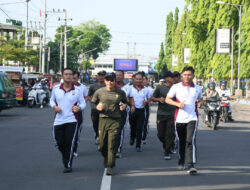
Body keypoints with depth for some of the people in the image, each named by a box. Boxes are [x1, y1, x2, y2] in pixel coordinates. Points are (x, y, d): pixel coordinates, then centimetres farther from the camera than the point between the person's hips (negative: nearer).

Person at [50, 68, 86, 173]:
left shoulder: (77, 90, 0)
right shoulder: (56, 88, 4)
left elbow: (83, 103, 7)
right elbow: (52, 100, 16)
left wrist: (79, 108, -16)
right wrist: (54, 106, -6)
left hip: (71, 120, -2)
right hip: (58, 120, 2)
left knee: (69, 143, -10)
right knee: (60, 143, 6)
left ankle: (68, 165, 2)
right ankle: (66, 157, 37)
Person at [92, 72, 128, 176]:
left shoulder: (121, 93, 3)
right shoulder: (99, 92, 4)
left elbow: (125, 102, 20)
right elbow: (93, 103, 15)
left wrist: (124, 105, -3)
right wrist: (97, 107, -7)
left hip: (116, 121, -2)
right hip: (103, 120, 2)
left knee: (112, 145, -9)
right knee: (102, 145, 8)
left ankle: (110, 167, -4)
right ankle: (106, 157, 41)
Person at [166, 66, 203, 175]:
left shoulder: (198, 88, 8)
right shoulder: (176, 87, 3)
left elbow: (200, 99, 24)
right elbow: (167, 99, 5)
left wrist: (200, 102, -1)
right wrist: (178, 104, -12)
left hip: (192, 118, -1)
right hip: (179, 118, 1)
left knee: (191, 141, -15)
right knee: (181, 141, 12)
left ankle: (191, 166, -19)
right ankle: (181, 162, 33)